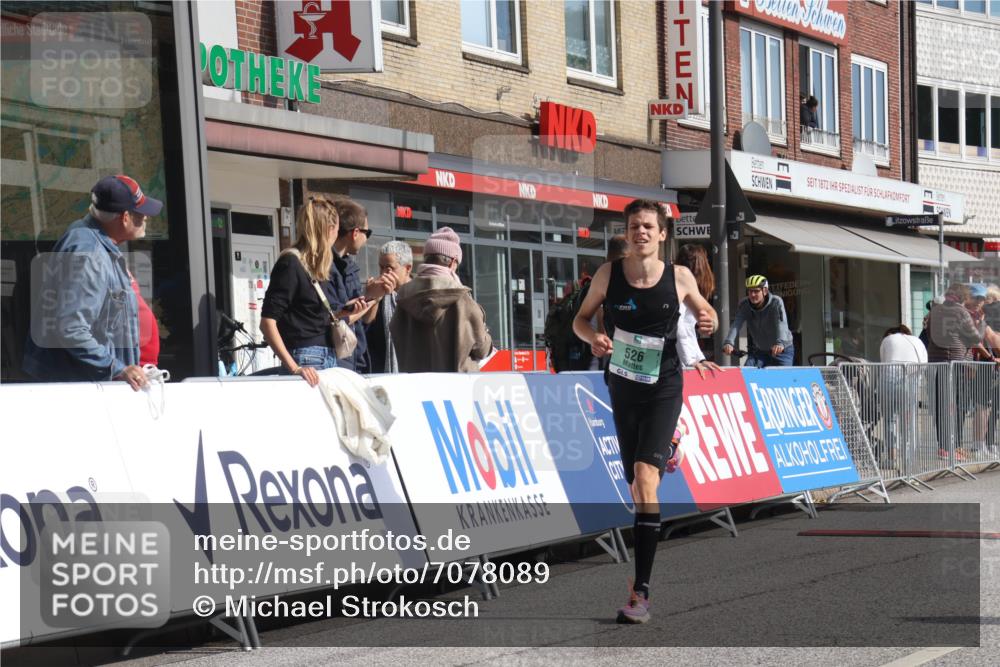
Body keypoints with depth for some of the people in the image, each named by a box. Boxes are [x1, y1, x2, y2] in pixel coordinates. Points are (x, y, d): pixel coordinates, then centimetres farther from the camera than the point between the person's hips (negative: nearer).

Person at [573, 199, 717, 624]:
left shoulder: (679, 278, -3)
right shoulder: (608, 274, -2)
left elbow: (705, 310, 13)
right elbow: (581, 318, 8)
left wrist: (709, 322, -11)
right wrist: (593, 337, -14)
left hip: (664, 388, -3)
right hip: (623, 387, 3)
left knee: (645, 476, -19)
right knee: (635, 485, 9)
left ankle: (641, 592, -22)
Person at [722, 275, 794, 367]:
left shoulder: (776, 303, -22)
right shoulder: (744, 305, -14)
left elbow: (781, 324, -37)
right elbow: (736, 325, -27)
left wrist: (780, 343, -57)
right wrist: (729, 343, -47)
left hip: (781, 351, -3)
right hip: (759, 351, 3)